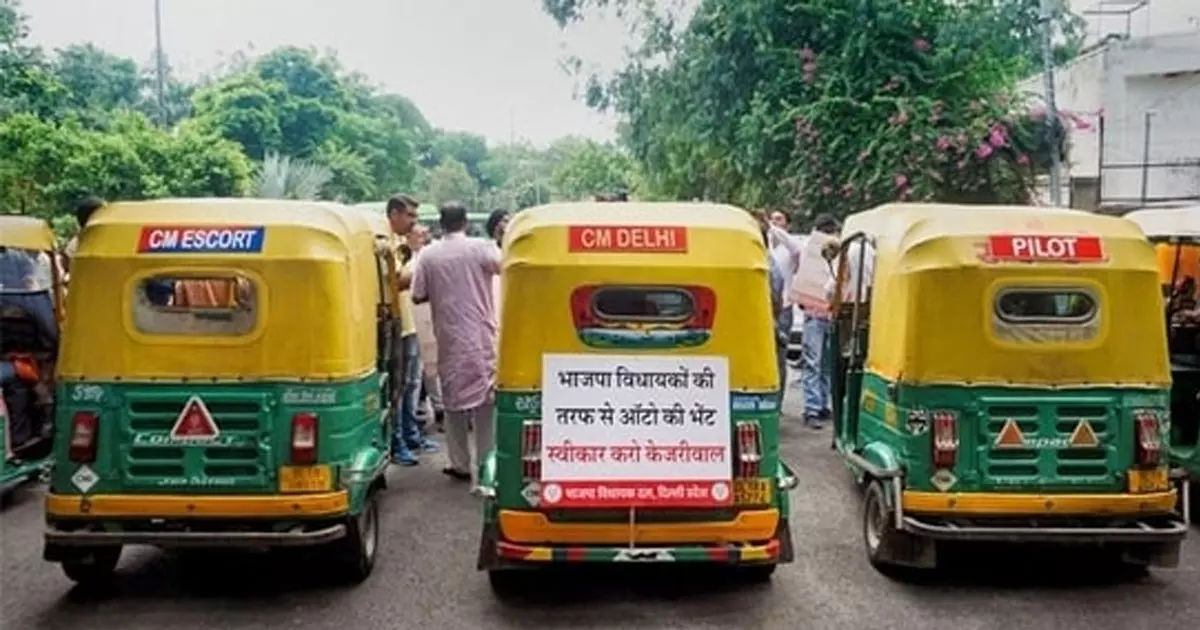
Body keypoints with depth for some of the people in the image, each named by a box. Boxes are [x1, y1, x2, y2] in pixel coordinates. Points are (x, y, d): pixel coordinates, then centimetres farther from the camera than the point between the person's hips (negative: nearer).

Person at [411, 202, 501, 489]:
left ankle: (460, 465, 16)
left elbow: (418, 296, 1)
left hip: (449, 340, 2)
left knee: (453, 401, 12)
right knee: (486, 401, 5)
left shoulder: (428, 254, 0)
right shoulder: (480, 248, -6)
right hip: (481, 338, -2)